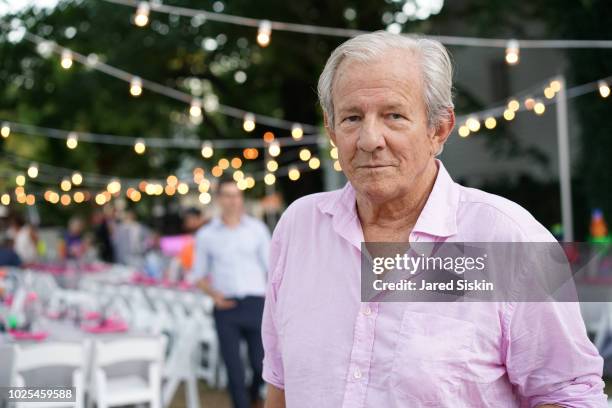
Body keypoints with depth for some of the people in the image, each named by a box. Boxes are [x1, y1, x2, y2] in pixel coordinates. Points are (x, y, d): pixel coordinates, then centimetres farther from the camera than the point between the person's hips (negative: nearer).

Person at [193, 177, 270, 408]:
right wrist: (214, 294, -9)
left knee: (262, 365, 4)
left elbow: (272, 268, 7)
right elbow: (200, 275, 11)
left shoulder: (257, 229, 6)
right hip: (226, 307, 0)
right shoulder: (206, 235, 6)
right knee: (234, 369, 0)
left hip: (256, 304, 0)